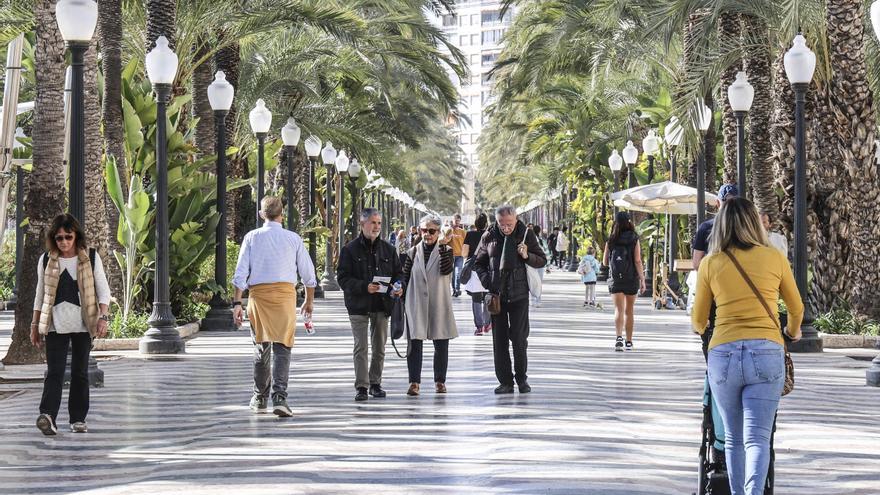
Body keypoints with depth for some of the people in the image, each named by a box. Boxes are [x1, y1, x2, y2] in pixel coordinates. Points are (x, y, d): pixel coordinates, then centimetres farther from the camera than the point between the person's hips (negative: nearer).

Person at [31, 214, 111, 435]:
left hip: (82, 324, 0)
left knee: (80, 372, 5)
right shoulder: (46, 260, 6)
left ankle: (78, 419, 11)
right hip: (55, 325, 0)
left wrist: (103, 317, -10)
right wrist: (35, 325, 12)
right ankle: (47, 416, -25)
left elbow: (103, 290, 2)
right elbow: (40, 294, 14)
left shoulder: (91, 257, 2)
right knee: (54, 371, -12)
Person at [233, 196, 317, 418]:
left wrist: (237, 302, 0)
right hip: (285, 292, -1)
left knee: (261, 347, 15)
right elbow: (308, 274, 10)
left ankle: (259, 398, 25)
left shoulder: (252, 237, 4)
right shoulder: (294, 239, 4)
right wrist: (309, 301, 24)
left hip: (258, 293, 1)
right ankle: (279, 397, -20)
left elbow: (241, 273, -2)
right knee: (282, 348, -4)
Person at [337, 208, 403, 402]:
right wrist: (364, 287, -20)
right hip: (358, 306, -4)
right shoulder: (350, 250, -2)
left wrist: (396, 288, -7)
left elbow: (398, 273, 16)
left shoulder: (388, 249, 9)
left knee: (379, 347, 8)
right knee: (361, 348, -5)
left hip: (382, 305, 4)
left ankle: (376, 383, 19)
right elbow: (343, 278, -7)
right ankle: (361, 386, -3)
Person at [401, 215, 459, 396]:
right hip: (416, 305, 1)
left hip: (439, 305, -1)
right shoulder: (413, 252, 9)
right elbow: (405, 277, 11)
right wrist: (403, 302, 5)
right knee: (415, 343, -5)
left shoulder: (445, 250, 4)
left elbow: (446, 270, -16)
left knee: (441, 345, 5)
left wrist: (442, 246, -19)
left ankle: (440, 381, 17)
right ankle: (414, 382, -3)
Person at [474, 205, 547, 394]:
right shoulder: (489, 236, 2)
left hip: (519, 295, -1)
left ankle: (522, 378, 13)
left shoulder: (526, 235, -1)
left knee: (519, 339, -2)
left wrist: (527, 256, -15)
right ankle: (505, 381, 8)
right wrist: (487, 281, -4)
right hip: (496, 295, 2)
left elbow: (542, 260, 5)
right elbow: (478, 263, 11)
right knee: (499, 340, 2)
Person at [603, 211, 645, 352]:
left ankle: (619, 337, -27)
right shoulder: (634, 240, -5)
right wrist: (642, 279, -8)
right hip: (631, 279, 0)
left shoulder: (611, 240, -2)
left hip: (615, 279, 0)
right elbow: (638, 261, -10)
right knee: (629, 311, 13)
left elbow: (605, 262, 3)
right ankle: (629, 342, 20)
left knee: (619, 310, -5)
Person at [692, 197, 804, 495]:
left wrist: (701, 330, 41)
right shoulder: (774, 258, 6)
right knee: (757, 438, -6)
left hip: (723, 354, 1)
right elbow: (796, 308, 20)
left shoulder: (710, 263, 6)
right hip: (767, 354, -1)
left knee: (733, 438, 14)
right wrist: (793, 331, 43)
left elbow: (698, 321, 16)